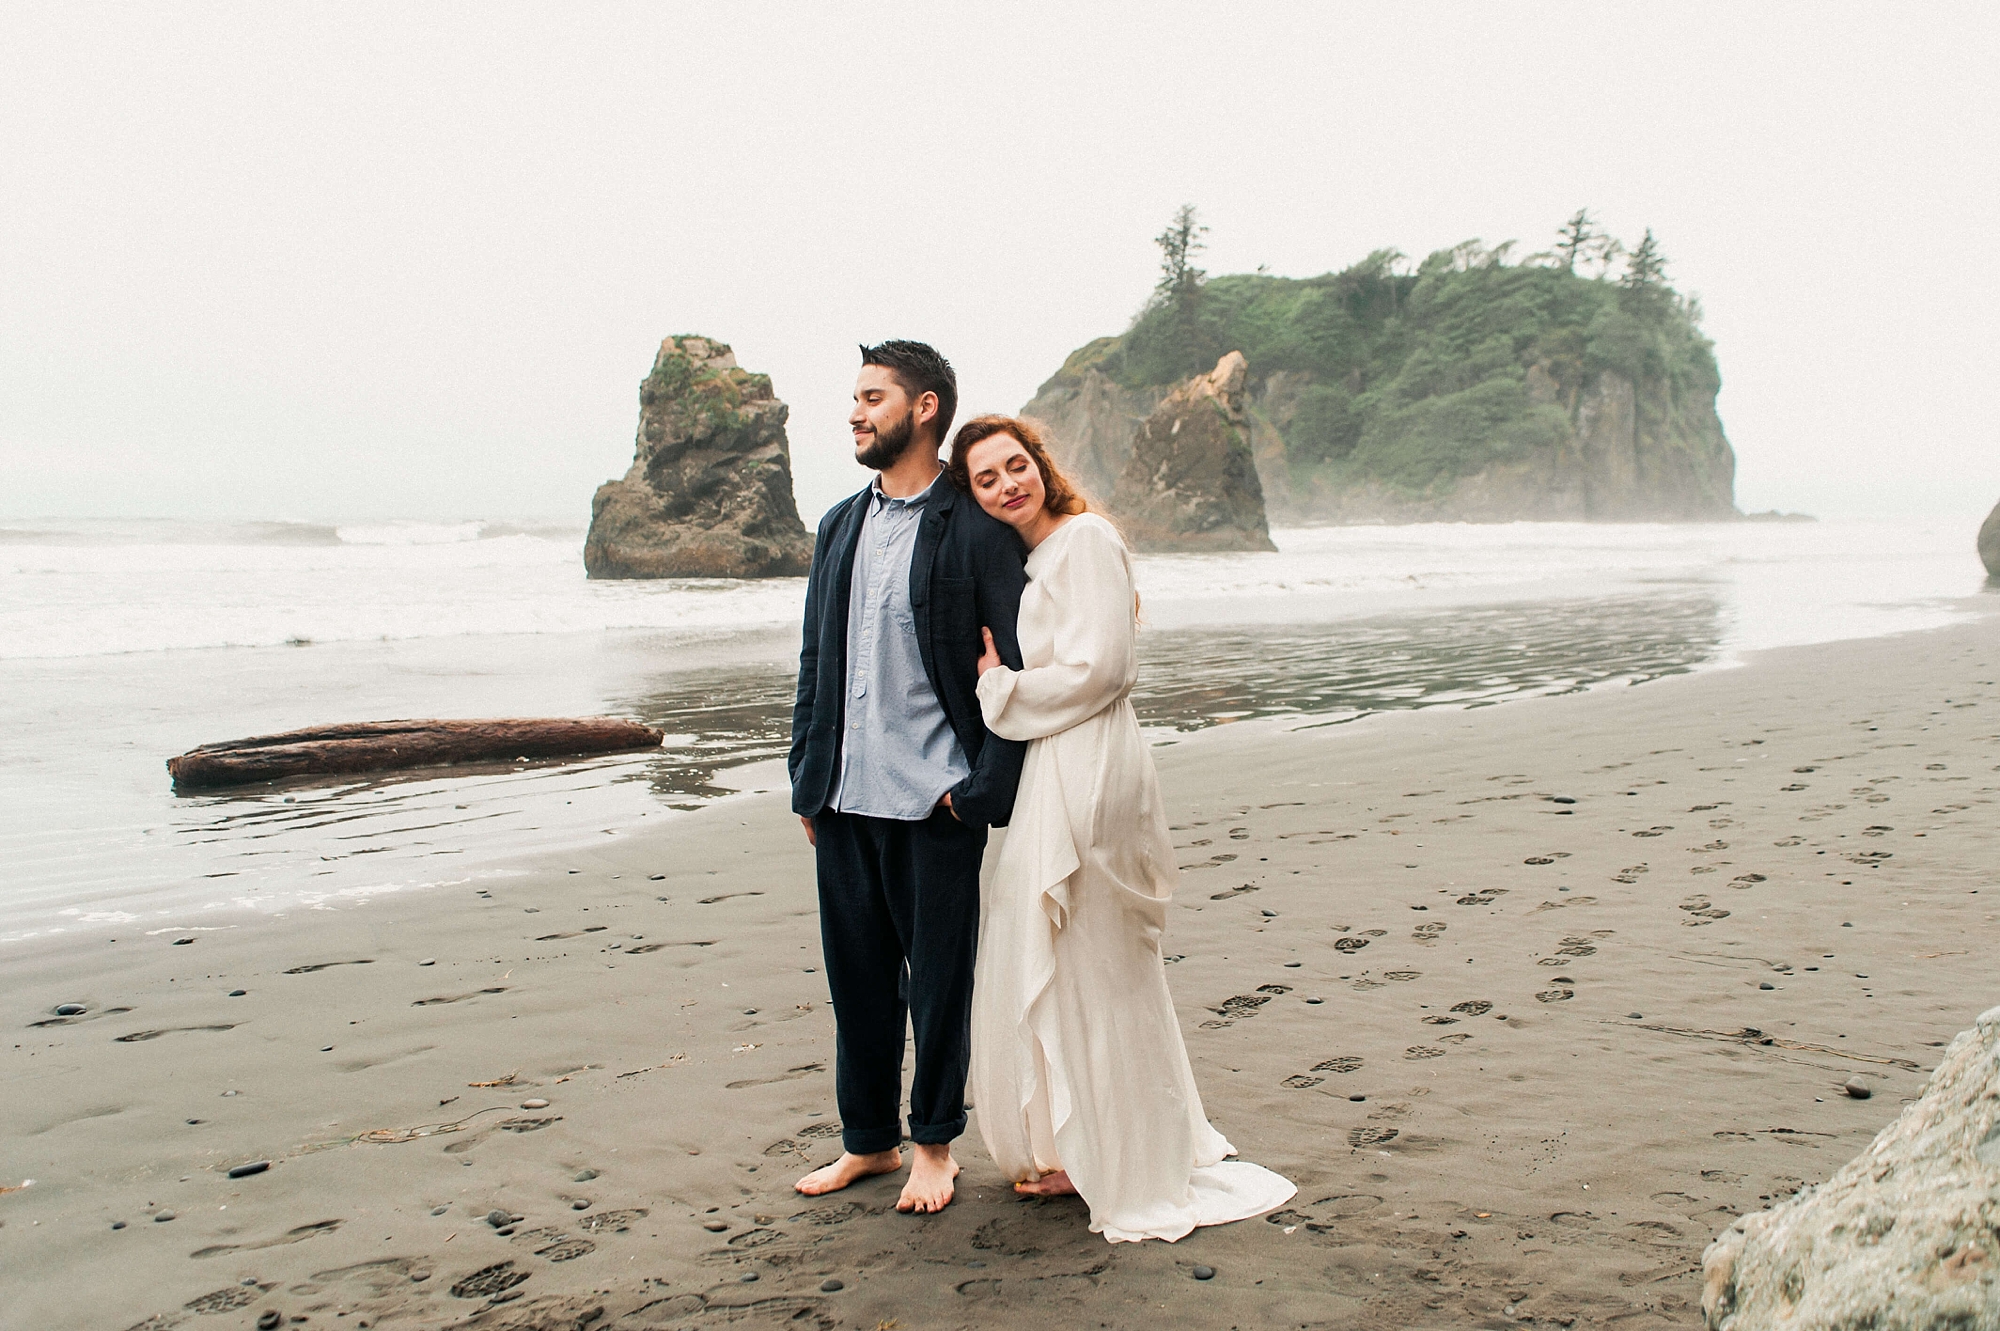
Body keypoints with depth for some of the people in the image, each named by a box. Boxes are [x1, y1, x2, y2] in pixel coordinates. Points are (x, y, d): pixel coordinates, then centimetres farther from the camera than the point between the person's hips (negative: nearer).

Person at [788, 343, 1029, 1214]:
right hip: (845, 798, 6)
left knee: (939, 981, 7)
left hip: (935, 800, -5)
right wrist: (806, 778, 10)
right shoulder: (840, 525, 13)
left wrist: (984, 791, -13)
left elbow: (1014, 670, -8)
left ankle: (935, 1143, 24)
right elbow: (815, 661, 15)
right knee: (858, 977, 14)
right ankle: (869, 1139, 29)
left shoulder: (976, 529, -6)